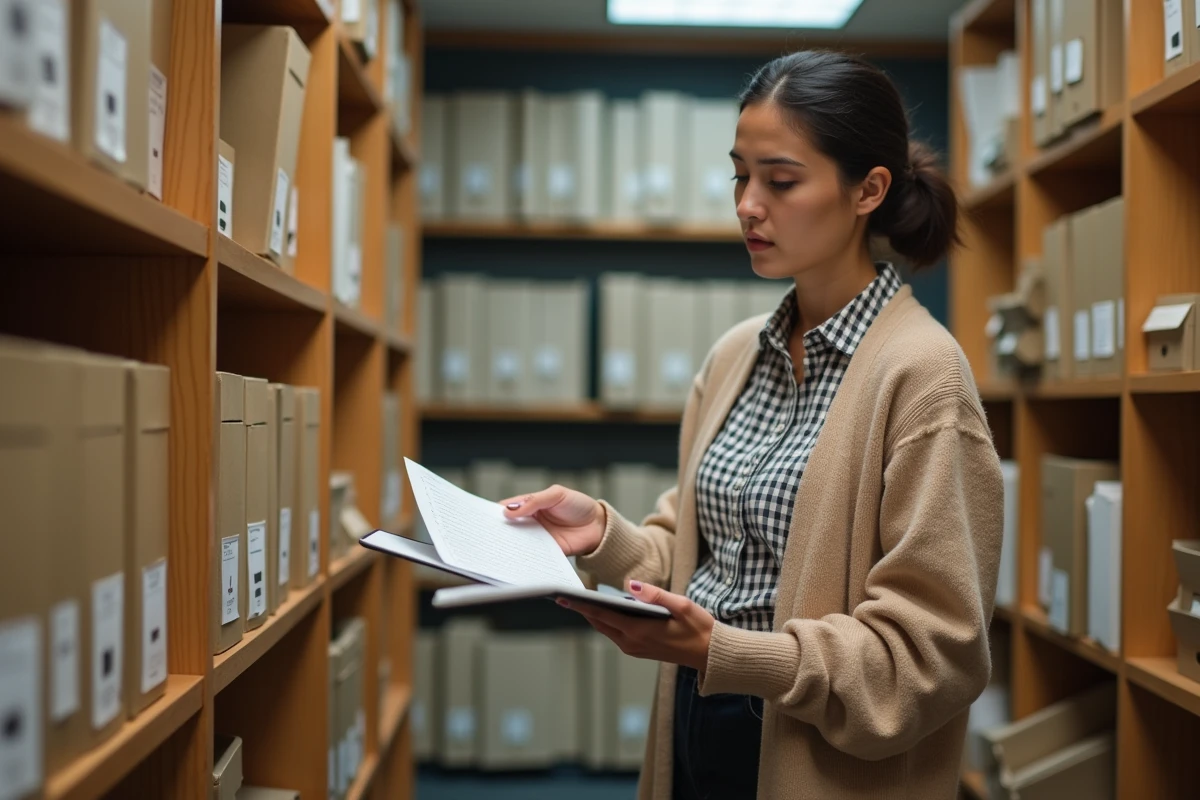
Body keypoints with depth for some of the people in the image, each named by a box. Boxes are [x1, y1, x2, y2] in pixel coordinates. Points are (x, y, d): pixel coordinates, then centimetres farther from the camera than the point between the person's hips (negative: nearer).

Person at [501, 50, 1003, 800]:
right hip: (698, 733, 6)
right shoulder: (735, 355, 4)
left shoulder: (921, 371, -16)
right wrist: (605, 533, -8)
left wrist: (720, 652, -26)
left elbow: (933, 649, -18)